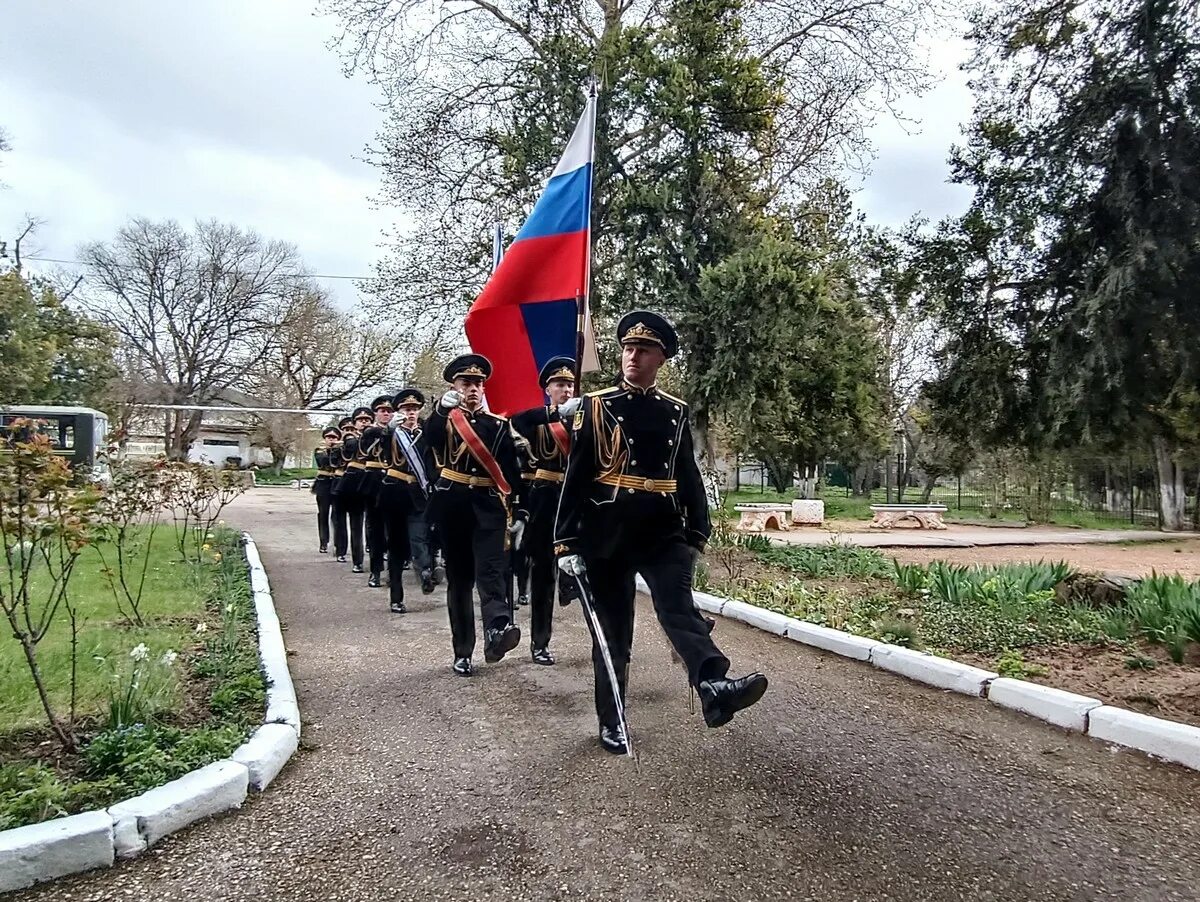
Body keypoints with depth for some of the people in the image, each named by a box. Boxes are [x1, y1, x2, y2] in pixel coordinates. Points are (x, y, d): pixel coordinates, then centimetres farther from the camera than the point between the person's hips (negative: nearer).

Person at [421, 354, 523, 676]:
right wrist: (443, 406, -36)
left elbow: (512, 473, 9)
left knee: (490, 571, -18)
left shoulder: (499, 425, 10)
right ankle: (462, 652, 14)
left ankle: (497, 631, -38)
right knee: (458, 578, 6)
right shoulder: (443, 420, 6)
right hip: (452, 508, 0)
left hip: (489, 509, 0)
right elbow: (427, 439, -19)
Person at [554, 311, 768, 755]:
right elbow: (575, 478, -3)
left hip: (662, 531, 2)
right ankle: (611, 722, 20)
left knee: (678, 606, -21)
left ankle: (714, 687, -40)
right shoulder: (596, 407, -1)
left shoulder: (676, 412, 9)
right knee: (612, 631, 7)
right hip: (607, 535, -1)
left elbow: (688, 476, 14)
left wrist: (696, 533, 9)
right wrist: (567, 542, -7)